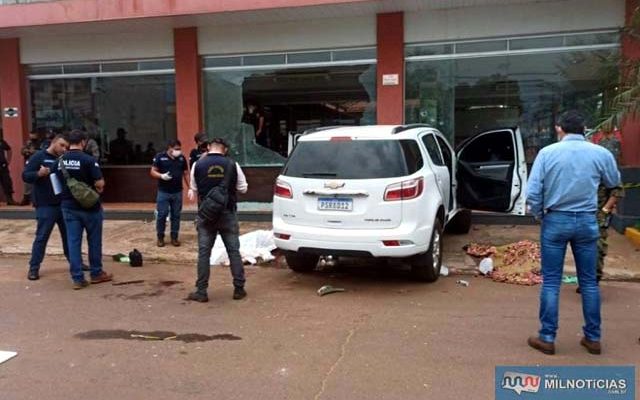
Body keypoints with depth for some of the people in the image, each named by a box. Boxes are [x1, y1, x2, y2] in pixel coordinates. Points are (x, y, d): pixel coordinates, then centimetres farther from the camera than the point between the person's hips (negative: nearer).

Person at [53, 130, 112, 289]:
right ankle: (96, 273, 21)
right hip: (89, 206, -5)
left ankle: (77, 278, 8)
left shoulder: (60, 161, 4)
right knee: (94, 240, 10)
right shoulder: (88, 159, -15)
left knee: (73, 241, 6)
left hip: (68, 206, 5)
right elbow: (100, 183, -20)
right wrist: (97, 188, 1)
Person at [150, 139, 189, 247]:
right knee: (162, 215, 0)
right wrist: (161, 176, -21)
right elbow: (153, 172, -1)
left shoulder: (182, 158, 4)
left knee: (176, 215, 7)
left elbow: (186, 173, 11)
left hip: (177, 192, 3)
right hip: (163, 192, -3)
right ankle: (160, 237, 15)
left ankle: (174, 237, 17)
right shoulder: (160, 157, -5)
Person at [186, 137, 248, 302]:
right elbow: (243, 188, 3)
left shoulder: (198, 165, -4)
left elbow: (194, 189, 5)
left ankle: (201, 292, 9)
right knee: (234, 251, 8)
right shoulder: (232, 165, -5)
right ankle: (239, 289, 12)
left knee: (204, 253, 6)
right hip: (228, 214, 0)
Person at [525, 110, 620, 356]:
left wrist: (539, 216, 6)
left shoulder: (547, 153, -7)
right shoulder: (601, 153, -1)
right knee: (589, 282, 13)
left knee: (551, 282, 5)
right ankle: (593, 338, 22)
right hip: (587, 221, 2)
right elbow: (614, 182, 18)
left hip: (556, 221, -2)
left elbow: (532, 193, -10)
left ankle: (547, 338, 10)